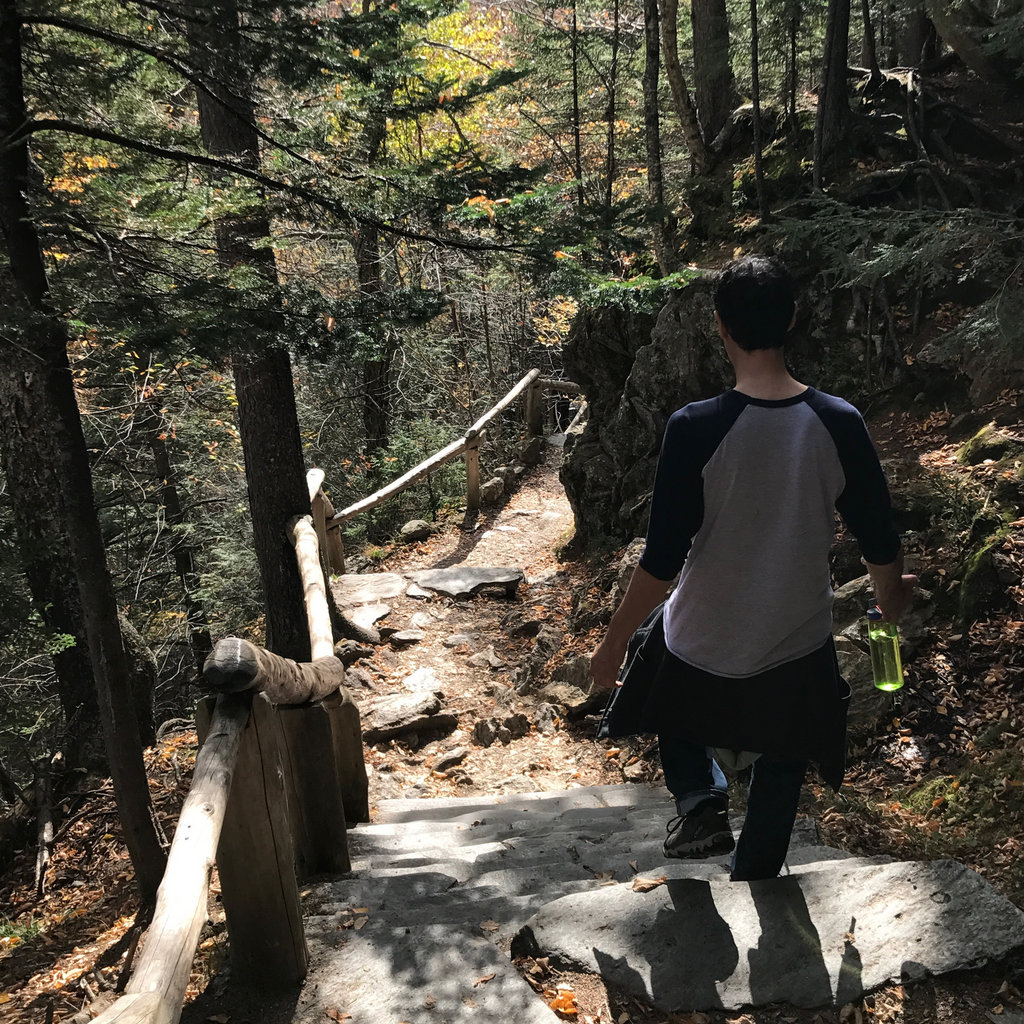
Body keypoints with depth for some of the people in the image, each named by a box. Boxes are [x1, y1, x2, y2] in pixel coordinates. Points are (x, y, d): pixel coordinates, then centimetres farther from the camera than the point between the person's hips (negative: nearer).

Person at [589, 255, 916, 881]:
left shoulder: (695, 429, -23)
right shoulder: (840, 424, -14)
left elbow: (663, 559, -19)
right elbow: (880, 541, -3)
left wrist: (615, 641, -4)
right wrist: (893, 596, 19)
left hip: (703, 649, -2)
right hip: (798, 652, 2)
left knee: (678, 723, 32)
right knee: (778, 785, 24)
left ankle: (702, 798, 10)